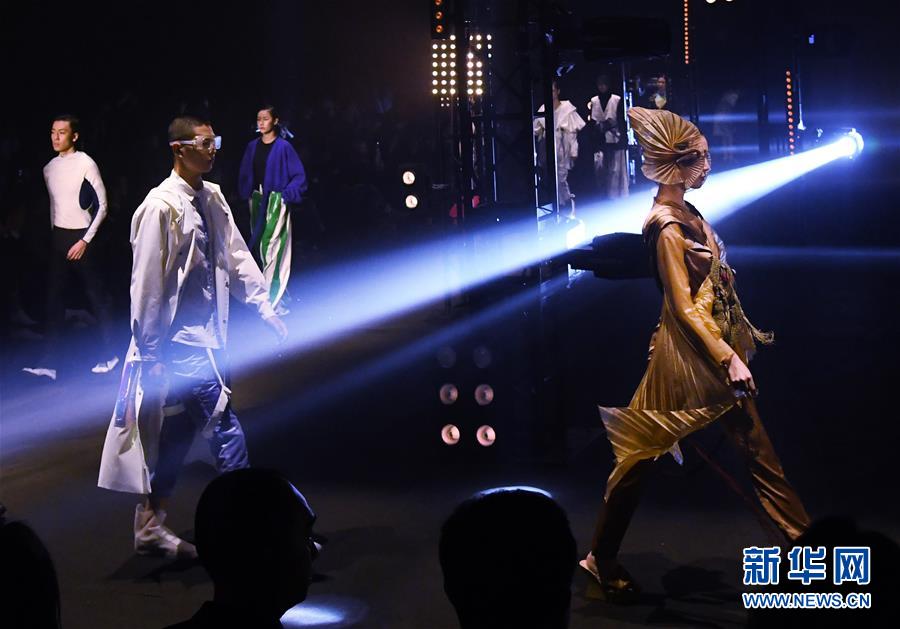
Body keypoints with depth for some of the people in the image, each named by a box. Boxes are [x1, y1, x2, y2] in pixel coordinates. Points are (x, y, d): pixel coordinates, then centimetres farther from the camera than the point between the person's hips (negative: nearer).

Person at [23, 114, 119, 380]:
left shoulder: (86, 164, -11)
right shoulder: (49, 168, 8)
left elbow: (102, 206, -11)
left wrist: (85, 241, -13)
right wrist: (54, 236, 13)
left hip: (80, 238, -6)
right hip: (57, 238, 6)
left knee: (95, 297, 2)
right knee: (54, 298, 3)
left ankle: (109, 354, 15)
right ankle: (49, 361, 4)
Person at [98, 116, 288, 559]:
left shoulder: (212, 198, 9)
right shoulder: (162, 206, -14)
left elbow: (236, 257, 11)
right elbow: (146, 282, -13)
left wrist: (266, 309, 4)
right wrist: (149, 350, -12)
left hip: (206, 335, 8)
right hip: (181, 339, -8)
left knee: (178, 432, 14)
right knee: (225, 429, -8)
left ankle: (150, 526, 26)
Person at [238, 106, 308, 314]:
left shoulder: (283, 147, -7)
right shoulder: (252, 146, 8)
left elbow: (299, 176, -7)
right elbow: (245, 174, 16)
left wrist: (286, 195, -14)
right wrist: (246, 194, 5)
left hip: (275, 201, -6)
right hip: (256, 201, 6)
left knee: (273, 247, -9)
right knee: (258, 246, 9)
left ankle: (275, 299, -6)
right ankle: (264, 294, 20)